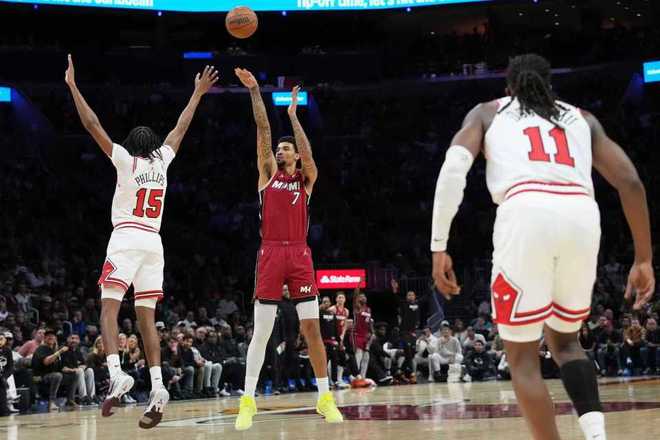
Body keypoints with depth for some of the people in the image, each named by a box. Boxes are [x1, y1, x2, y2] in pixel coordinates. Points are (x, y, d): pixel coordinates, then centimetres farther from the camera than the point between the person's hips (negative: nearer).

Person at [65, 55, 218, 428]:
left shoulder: (126, 160, 3)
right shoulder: (162, 162, 13)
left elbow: (93, 126, -1)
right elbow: (181, 129, 26)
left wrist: (73, 86, 2)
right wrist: (198, 93, 36)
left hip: (126, 240, -4)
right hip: (154, 243, 4)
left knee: (109, 308, -10)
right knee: (147, 318, 3)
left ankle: (117, 375, -32)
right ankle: (157, 387, -10)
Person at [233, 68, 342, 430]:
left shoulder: (306, 178, 11)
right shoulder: (268, 172, 12)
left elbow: (309, 156, -10)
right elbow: (263, 129, 3)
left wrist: (293, 115, -7)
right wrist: (254, 92, -4)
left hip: (300, 254, 0)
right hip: (271, 254, 0)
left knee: (312, 327, 0)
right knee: (261, 331, -2)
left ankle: (325, 398, 7)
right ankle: (248, 401, 1)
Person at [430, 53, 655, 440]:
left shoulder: (487, 112, 26)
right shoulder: (581, 117, 32)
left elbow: (454, 168, 7)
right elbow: (631, 181, 20)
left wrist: (439, 247, 5)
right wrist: (644, 259, 24)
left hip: (527, 214, -3)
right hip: (582, 216, 3)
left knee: (523, 357, 10)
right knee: (564, 340, 25)